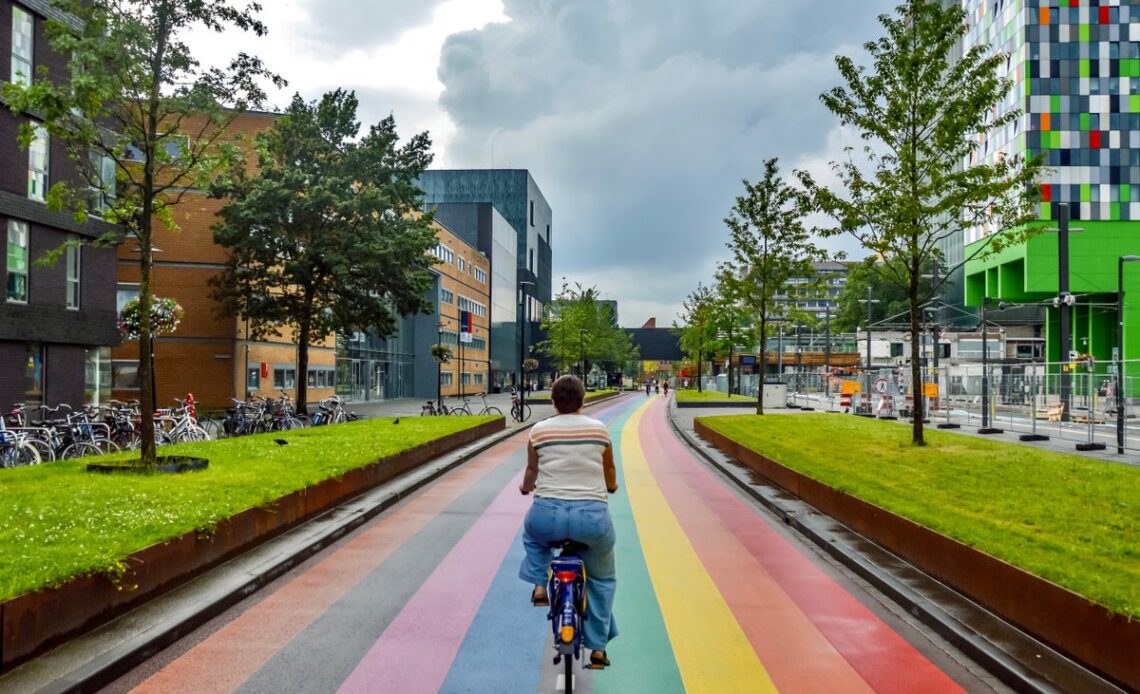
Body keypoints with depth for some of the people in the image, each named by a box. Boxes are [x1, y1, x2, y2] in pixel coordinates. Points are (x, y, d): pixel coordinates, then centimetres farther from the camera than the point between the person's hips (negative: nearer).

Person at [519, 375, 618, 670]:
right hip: (592, 517, 0)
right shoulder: (600, 430, 5)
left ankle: (539, 584, 20)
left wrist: (525, 487, 38)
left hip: (548, 515, 0)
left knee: (532, 530, 38)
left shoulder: (539, 431, 3)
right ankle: (598, 648, 25)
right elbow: (611, 479, 15)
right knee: (602, 579, 25)